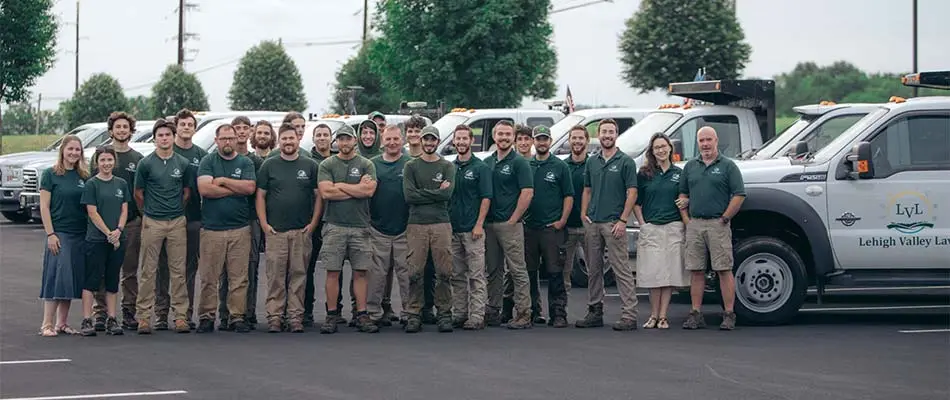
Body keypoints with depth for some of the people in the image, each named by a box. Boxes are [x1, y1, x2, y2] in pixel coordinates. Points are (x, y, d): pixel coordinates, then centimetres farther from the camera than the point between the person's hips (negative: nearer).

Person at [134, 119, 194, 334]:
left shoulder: (183, 163, 6)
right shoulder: (146, 163, -1)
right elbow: (138, 194, 6)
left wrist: (176, 210, 13)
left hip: (177, 222, 2)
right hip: (152, 222, -2)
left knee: (178, 271, 3)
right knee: (148, 270, 0)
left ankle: (181, 315, 7)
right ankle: (144, 316, 3)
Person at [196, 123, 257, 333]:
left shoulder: (245, 162, 10)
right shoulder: (208, 161, 6)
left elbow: (250, 188, -6)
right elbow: (204, 189, -10)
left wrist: (222, 181, -5)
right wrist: (236, 189, -5)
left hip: (240, 229, 1)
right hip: (211, 228, -1)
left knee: (239, 277, 1)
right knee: (209, 277, -1)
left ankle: (236, 317, 7)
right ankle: (206, 317, 6)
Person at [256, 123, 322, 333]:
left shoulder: (310, 166, 8)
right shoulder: (269, 165, 8)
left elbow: (319, 195, 7)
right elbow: (260, 195, 7)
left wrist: (313, 223, -1)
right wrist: (264, 223, -2)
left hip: (302, 230, 1)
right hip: (274, 230, -1)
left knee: (298, 275, 2)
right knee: (275, 275, -3)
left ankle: (296, 317, 6)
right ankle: (274, 317, 0)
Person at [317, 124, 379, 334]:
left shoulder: (366, 165, 7)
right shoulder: (327, 165, 6)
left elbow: (370, 190, -8)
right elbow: (326, 192, -8)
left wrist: (340, 186, -6)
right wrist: (357, 188, -6)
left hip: (360, 226, 1)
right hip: (334, 226, -1)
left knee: (360, 272, 2)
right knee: (333, 272, 0)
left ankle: (361, 315, 6)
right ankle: (332, 315, 6)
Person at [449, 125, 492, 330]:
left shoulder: (481, 167, -2)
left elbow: (486, 198, -6)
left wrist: (479, 225, -14)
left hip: (472, 229, -6)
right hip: (452, 229, 6)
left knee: (476, 276, -5)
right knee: (457, 275, 9)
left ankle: (476, 316, -5)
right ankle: (459, 314, 15)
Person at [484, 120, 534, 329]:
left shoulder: (519, 162, -4)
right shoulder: (487, 162, 14)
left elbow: (527, 192, -11)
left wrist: (513, 220, -12)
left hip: (510, 224, -6)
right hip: (489, 224, 6)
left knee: (518, 270, -5)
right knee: (493, 271, 10)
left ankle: (523, 314, -5)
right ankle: (493, 312, 16)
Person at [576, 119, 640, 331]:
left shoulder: (625, 162, -3)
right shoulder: (592, 162, 14)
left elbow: (632, 193, -7)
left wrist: (623, 220, -14)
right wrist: (584, 213, 4)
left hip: (613, 224, -6)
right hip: (593, 223, 6)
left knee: (622, 270, -8)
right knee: (593, 270, 10)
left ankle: (629, 315, -9)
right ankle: (595, 311, 18)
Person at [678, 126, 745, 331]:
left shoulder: (728, 166, 1)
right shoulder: (690, 166, 15)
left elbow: (739, 195, -4)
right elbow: (683, 193, 23)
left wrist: (725, 218, -7)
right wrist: (684, 204, 5)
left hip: (718, 224, -4)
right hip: (694, 224, 4)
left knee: (724, 270, -5)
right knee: (696, 271, 4)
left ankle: (729, 314, -4)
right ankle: (696, 314, 7)